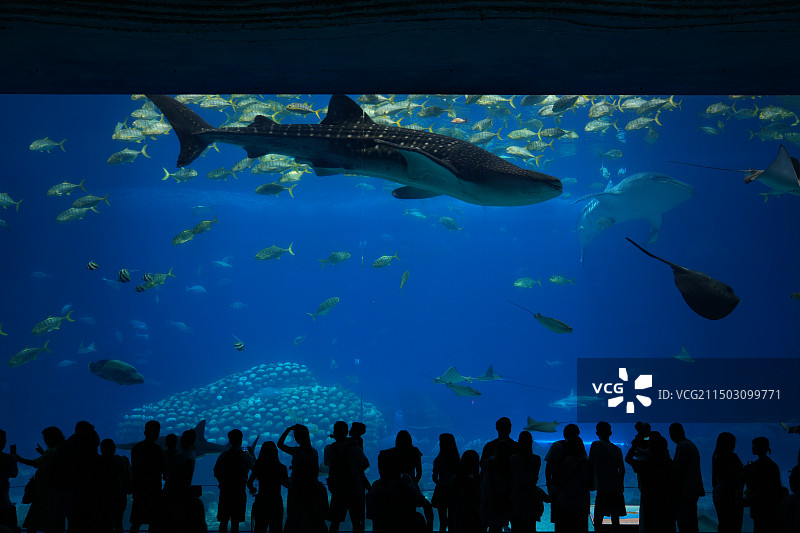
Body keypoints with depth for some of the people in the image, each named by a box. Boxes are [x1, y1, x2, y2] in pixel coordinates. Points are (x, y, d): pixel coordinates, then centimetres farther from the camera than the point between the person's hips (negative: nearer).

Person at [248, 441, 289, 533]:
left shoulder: (258, 467, -6)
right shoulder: (281, 468, -8)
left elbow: (249, 483, -7)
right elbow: (287, 484, 2)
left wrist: (252, 489, 13)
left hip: (261, 501, 1)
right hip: (276, 502, -1)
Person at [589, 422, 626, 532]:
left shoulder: (596, 445, -2)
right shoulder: (617, 449, 12)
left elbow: (591, 466, -3)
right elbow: (622, 470, 14)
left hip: (603, 489, -5)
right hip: (617, 490, 6)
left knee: (598, 519, -4)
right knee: (615, 519, 11)